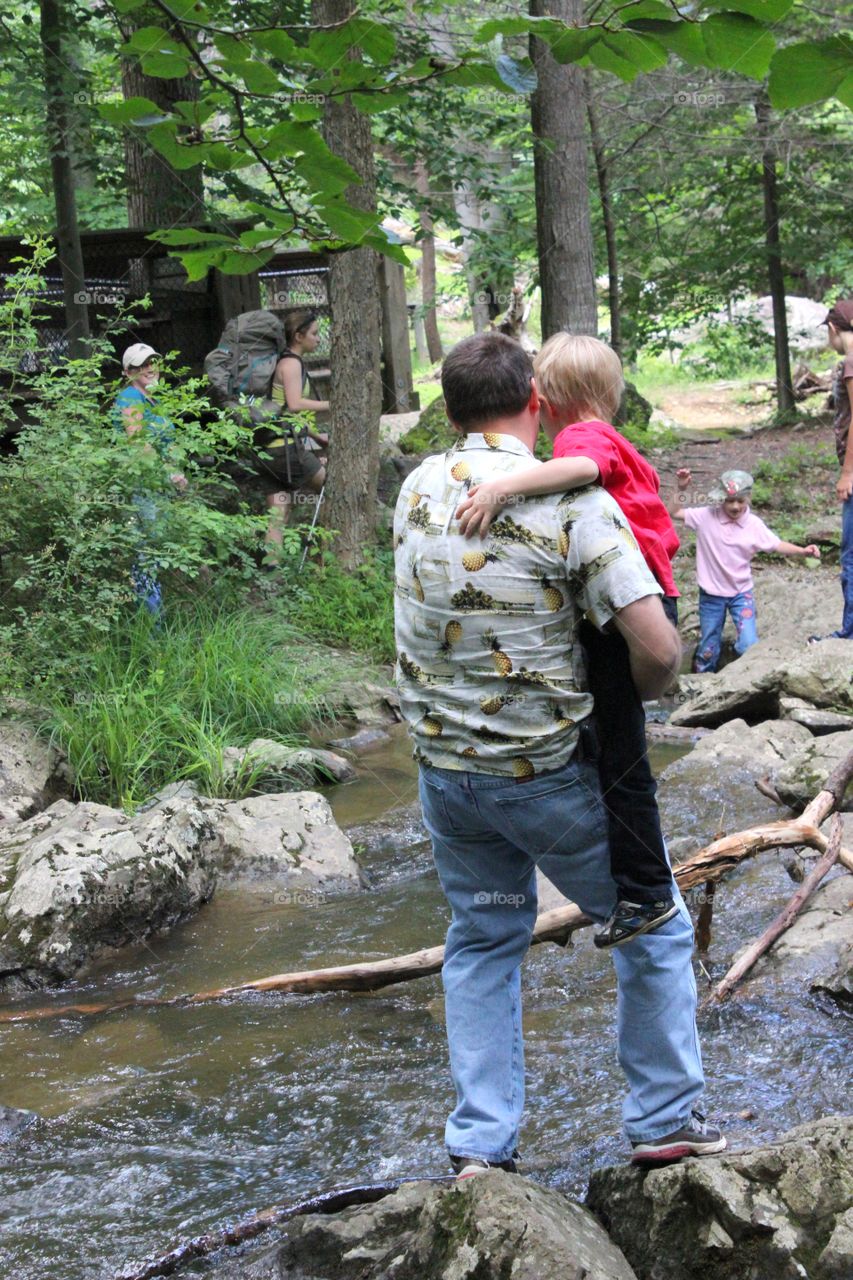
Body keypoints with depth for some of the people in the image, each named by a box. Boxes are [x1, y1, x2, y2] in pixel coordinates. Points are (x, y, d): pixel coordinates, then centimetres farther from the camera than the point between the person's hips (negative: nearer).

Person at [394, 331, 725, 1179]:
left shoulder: (419, 489, -1)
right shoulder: (573, 504, -18)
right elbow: (659, 647, -23)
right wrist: (635, 692, -2)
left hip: (442, 764, 5)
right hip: (545, 769, -5)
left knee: (482, 942, 19)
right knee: (653, 927, 15)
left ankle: (480, 1147, 17)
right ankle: (665, 1121, 21)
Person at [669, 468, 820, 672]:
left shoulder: (754, 525, -6)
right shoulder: (706, 517, -9)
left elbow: (777, 546, -1)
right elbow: (674, 513, -6)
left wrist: (803, 550, -15)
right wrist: (680, 489, -18)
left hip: (741, 593, 0)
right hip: (711, 594, 0)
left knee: (749, 647, -13)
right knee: (707, 651, 10)